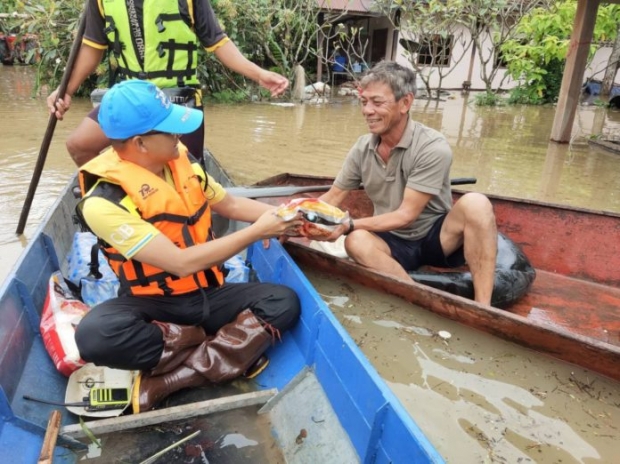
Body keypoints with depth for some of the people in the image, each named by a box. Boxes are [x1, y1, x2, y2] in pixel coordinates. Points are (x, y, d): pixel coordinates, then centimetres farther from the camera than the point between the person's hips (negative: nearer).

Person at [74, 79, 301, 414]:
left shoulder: (180, 159, -2)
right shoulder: (104, 201, -22)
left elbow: (229, 204, 14)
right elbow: (183, 263, -26)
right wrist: (257, 231, -21)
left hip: (207, 295, 6)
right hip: (154, 304, -5)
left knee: (284, 302, -18)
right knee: (95, 334, -35)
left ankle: (165, 380, -24)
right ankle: (228, 345, -20)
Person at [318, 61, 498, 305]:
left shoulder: (433, 148, -20)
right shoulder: (362, 148, -4)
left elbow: (406, 215, -22)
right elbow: (332, 198, 3)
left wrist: (348, 225, -27)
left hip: (436, 238, -3)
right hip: (395, 243, 3)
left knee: (475, 204, -33)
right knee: (356, 241, -30)